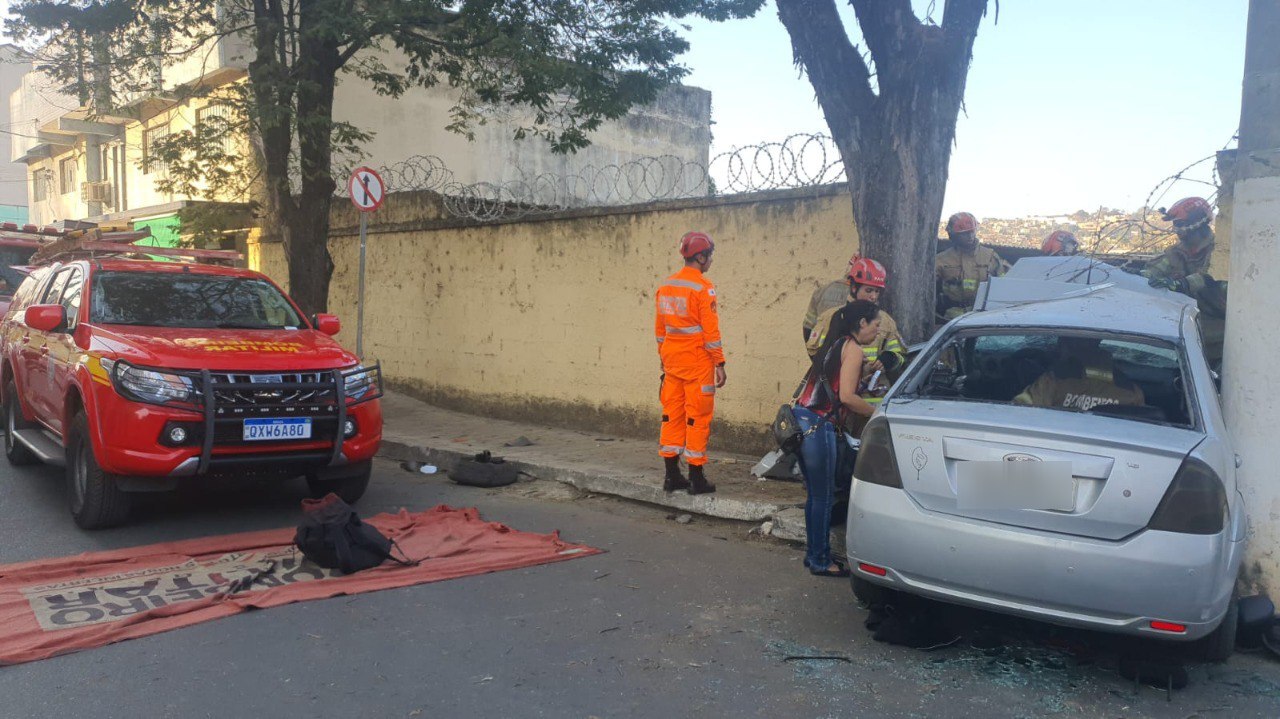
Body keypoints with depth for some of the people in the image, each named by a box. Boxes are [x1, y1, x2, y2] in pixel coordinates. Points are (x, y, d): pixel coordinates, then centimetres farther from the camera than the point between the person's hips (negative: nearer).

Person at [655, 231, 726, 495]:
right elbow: (711, 329, -14)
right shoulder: (703, 287, -12)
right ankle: (696, 479, 3)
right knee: (697, 418, -1)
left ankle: (672, 476, 15)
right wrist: (719, 363, -10)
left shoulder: (665, 286, 10)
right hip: (697, 361, -7)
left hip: (671, 360, 7)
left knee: (672, 415, 10)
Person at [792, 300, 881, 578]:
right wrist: (877, 413, -4)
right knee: (823, 497, 1)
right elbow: (846, 396, -15)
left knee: (815, 495, 16)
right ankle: (820, 561, 9)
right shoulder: (853, 349, -7)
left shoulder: (835, 345, 20)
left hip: (803, 420, 9)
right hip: (818, 425, -9)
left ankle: (814, 555, 25)